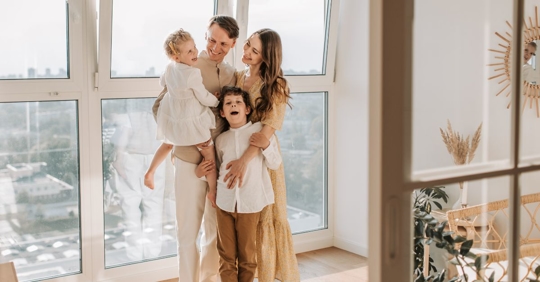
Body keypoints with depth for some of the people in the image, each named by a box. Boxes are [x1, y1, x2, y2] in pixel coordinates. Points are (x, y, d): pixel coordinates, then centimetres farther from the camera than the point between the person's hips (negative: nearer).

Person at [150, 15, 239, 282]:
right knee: (188, 230, 5)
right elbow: (159, 107, -6)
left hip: (221, 161, 4)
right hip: (190, 160, -4)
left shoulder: (232, 74, 6)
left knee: (217, 228, 14)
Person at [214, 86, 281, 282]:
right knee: (226, 255, 8)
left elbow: (275, 164, -1)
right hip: (225, 202, 3)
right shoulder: (221, 139, 9)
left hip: (250, 202, -3)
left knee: (247, 255, 9)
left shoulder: (260, 130, -2)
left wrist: (266, 146, -16)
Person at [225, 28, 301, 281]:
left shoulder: (276, 86, -11)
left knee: (264, 217, 5)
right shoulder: (236, 77, 4)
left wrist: (244, 160, -29)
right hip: (233, 154, 4)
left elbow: (269, 129, -20)